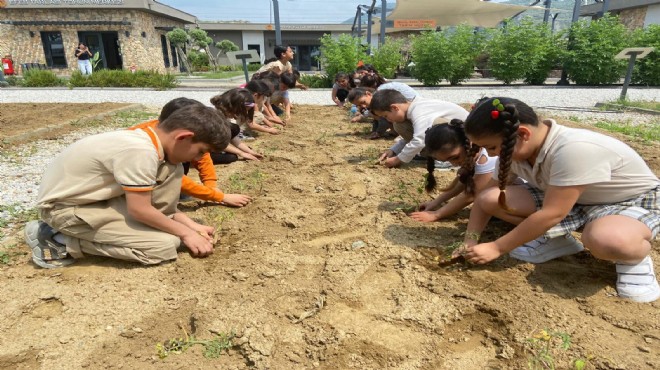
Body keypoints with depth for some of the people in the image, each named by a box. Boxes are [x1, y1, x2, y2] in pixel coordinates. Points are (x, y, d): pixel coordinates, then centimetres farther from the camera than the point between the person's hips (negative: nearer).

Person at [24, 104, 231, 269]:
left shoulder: (146, 140, -2)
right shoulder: (140, 151, -30)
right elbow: (140, 210, -25)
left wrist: (190, 225, 1)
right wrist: (186, 233, -13)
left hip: (97, 195, 8)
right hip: (65, 206, -8)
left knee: (171, 170, -4)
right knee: (164, 246, -16)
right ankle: (60, 241, -6)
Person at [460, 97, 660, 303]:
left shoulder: (574, 150, -37)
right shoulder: (514, 148, -13)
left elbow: (552, 214, -35)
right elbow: (486, 197, -6)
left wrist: (496, 248, -28)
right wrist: (470, 242, -15)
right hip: (564, 199, 6)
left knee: (605, 240, -43)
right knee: (489, 199, -15)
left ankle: (634, 258, -6)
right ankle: (556, 240, 5)